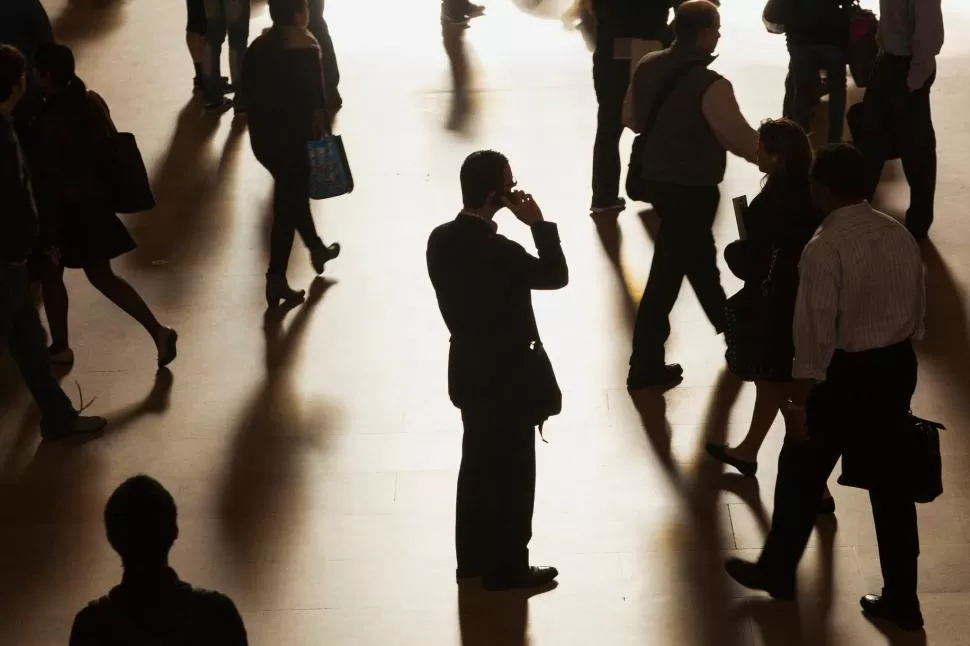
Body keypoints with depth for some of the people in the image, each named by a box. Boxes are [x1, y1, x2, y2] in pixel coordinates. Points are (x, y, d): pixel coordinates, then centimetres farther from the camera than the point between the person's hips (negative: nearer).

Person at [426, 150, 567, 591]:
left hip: (469, 372, 8)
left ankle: (473, 559, 34)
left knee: (478, 466, 21)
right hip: (506, 380, -8)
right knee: (512, 476, 9)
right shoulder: (498, 252, -30)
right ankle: (507, 568, 22)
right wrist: (538, 223, -16)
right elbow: (557, 275, -16)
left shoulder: (442, 239, -5)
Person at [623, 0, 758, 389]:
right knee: (668, 274, 5)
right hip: (690, 189, -8)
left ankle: (728, 328, 46)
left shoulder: (647, 66, -2)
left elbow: (632, 119, 12)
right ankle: (645, 367, 17)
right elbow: (741, 140, -18)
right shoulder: (709, 85, -24)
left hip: (653, 177, 8)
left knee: (698, 256, 26)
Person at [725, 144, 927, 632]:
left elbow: (816, 333, -20)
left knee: (802, 474, 15)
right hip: (897, 366, 6)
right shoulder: (901, 236, 1)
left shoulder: (824, 248, -20)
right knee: (889, 481, 14)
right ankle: (901, 598, 20)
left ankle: (777, 571, 34)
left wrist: (800, 400, -12)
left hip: (845, 372, -6)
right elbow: (918, 311, 10)